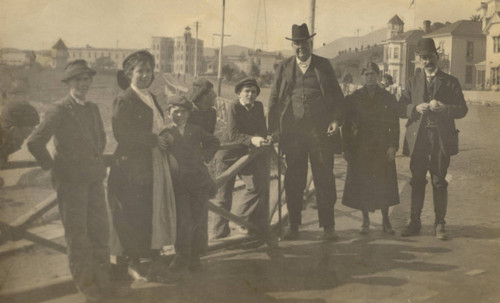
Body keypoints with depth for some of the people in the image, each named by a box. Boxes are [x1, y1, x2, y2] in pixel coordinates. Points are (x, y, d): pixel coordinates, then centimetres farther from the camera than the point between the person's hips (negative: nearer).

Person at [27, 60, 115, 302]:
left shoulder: (93, 109, 9)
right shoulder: (60, 110, -13)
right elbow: (35, 142, -18)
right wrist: (51, 165, -8)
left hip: (94, 178, 6)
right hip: (71, 181, -6)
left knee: (100, 230, 11)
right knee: (77, 235, 5)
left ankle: (102, 281, 26)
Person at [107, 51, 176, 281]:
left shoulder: (151, 98, 16)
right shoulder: (124, 100, -9)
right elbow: (122, 133, -18)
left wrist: (164, 142, 4)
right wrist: (153, 140, -18)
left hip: (155, 165, 8)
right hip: (134, 166, -8)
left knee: (156, 212, 9)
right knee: (135, 217, -2)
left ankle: (155, 260, 18)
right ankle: (133, 263, 12)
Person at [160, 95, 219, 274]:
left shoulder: (196, 131, 12)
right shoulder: (166, 133, 4)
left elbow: (214, 142, 25)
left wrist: (205, 155, 12)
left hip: (199, 181, 3)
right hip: (178, 184, -3)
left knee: (199, 220, 4)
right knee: (183, 221, -9)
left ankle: (194, 257, 17)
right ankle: (182, 257, 7)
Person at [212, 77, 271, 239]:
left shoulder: (258, 106, 3)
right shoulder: (234, 107, -15)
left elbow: (262, 129, 2)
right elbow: (233, 134, -25)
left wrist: (263, 138, -21)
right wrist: (252, 140, -38)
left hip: (247, 153, 5)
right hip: (228, 154, -5)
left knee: (259, 187, -11)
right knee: (224, 195, 0)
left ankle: (241, 220, 7)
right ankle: (220, 234, 12)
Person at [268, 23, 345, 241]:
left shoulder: (323, 65, 9)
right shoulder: (283, 68, 11)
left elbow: (337, 96, 9)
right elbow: (274, 99, 9)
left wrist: (336, 120, -6)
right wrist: (273, 129, 0)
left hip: (320, 131, -1)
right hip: (292, 131, 1)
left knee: (324, 178, 1)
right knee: (293, 180, 5)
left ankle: (328, 226, 10)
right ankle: (294, 226, 15)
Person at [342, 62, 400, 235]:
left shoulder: (388, 98, 5)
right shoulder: (353, 98, 3)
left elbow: (394, 124, 3)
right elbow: (346, 125, 2)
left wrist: (393, 146, -7)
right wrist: (347, 149, -4)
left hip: (382, 148, 0)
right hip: (360, 148, 0)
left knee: (384, 185, 3)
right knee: (362, 185, 3)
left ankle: (385, 220, 16)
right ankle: (365, 221, 16)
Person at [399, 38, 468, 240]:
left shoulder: (450, 82, 9)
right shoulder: (413, 83, 15)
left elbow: (462, 110, 3)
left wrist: (444, 108, -16)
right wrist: (416, 108, -11)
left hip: (441, 138, -2)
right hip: (418, 138, 2)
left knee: (439, 182, -1)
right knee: (417, 181, 4)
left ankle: (440, 225, 7)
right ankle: (414, 223, 11)